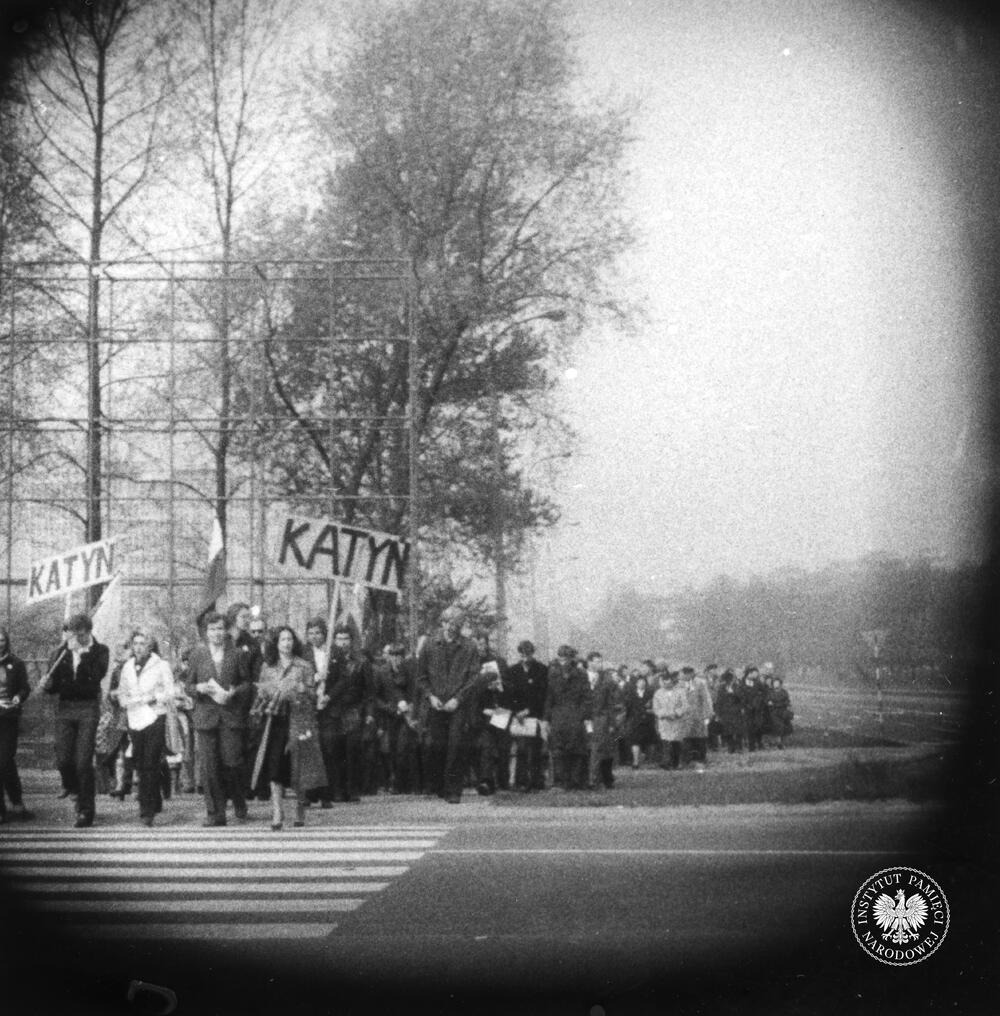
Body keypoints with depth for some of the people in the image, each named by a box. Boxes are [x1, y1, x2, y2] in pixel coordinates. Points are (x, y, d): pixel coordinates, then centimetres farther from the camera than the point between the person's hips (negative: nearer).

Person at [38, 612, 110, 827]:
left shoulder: (100, 652, 1)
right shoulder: (62, 652, 11)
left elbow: (96, 675, -18)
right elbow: (54, 684, 11)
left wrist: (82, 653, -19)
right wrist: (47, 685, -11)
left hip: (88, 708, -3)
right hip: (65, 708, 3)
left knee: (83, 761, -8)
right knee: (63, 759, -5)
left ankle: (85, 811, 2)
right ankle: (71, 786, 28)